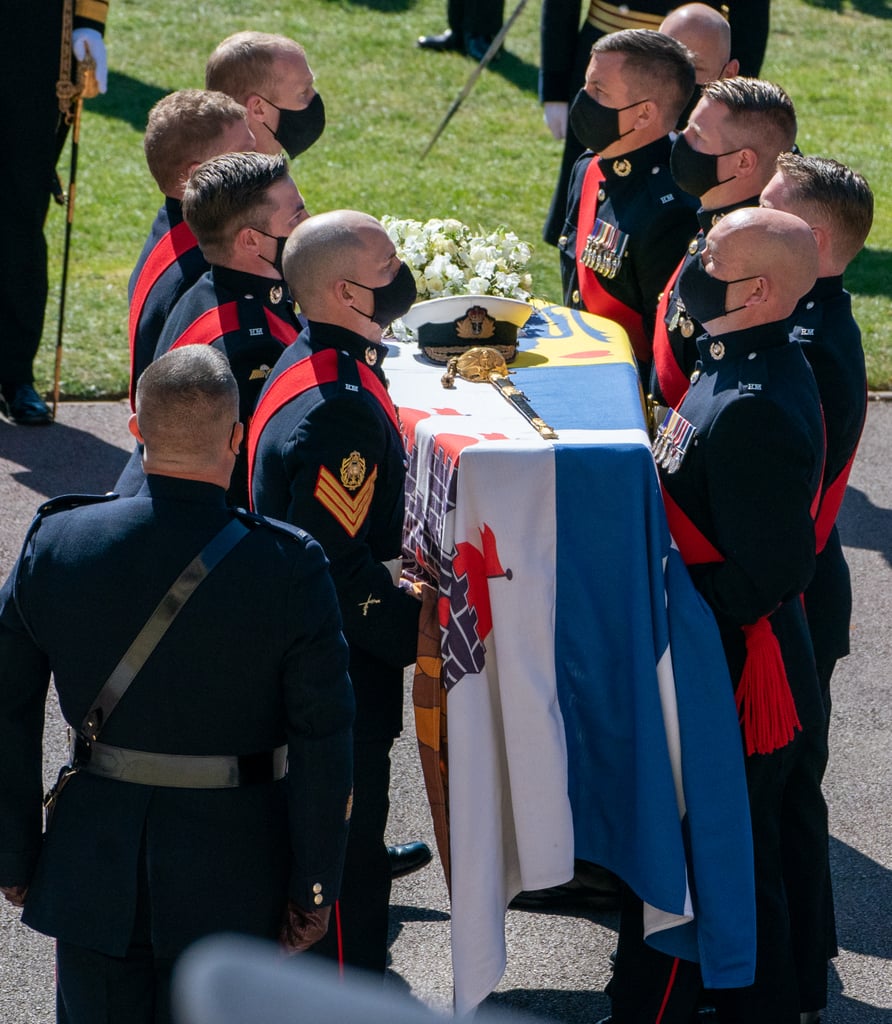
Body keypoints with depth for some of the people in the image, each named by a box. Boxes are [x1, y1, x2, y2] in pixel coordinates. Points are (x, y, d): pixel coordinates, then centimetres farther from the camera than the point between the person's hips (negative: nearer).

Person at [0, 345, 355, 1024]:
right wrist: (315, 889, -2)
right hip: (232, 877, -2)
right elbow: (322, 746, -13)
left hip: (92, 867, 2)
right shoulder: (289, 567, -16)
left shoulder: (55, 543, -8)